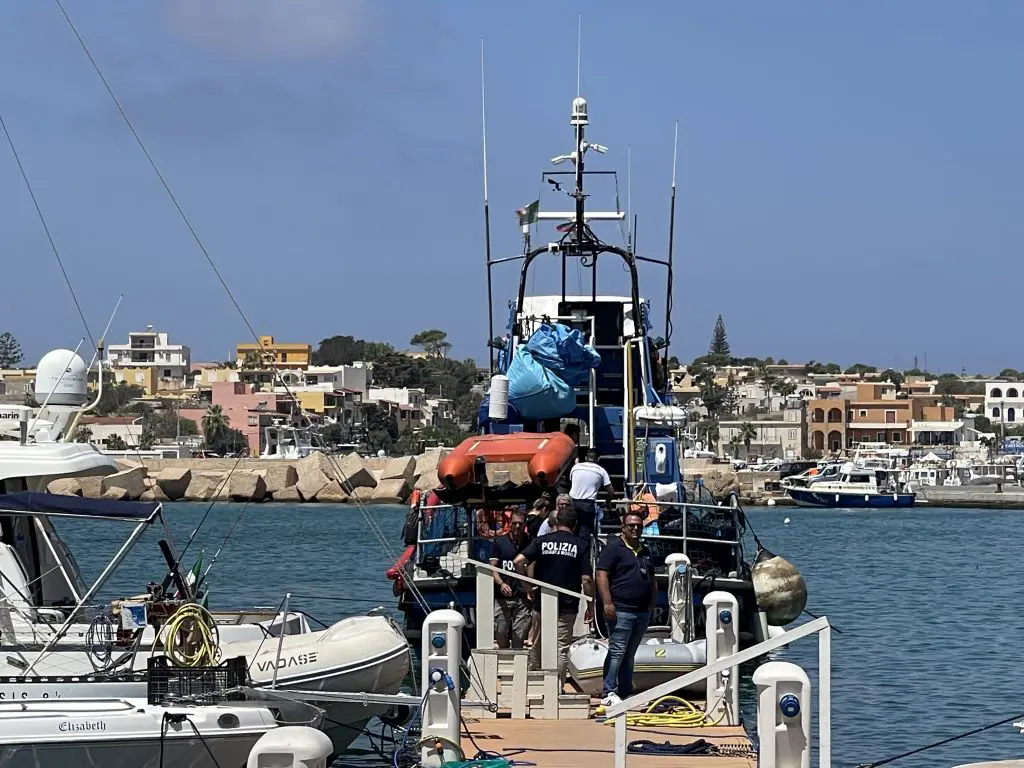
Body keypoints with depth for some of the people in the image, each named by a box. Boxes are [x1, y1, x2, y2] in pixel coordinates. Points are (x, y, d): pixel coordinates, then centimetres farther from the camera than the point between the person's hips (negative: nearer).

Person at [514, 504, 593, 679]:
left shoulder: (542, 541, 2)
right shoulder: (581, 545, -2)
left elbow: (518, 561, -10)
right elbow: (586, 579, -7)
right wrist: (590, 605, 3)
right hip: (568, 605, -2)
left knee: (537, 648, 13)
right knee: (561, 649, 1)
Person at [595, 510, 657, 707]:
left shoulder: (644, 551, 20)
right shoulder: (614, 547, -5)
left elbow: (652, 579, 28)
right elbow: (602, 575, -12)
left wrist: (653, 602, 16)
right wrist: (607, 603, -18)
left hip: (642, 610, 8)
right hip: (621, 609, -8)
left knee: (629, 654, 11)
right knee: (617, 651, -10)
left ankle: (626, 692, 15)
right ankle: (608, 693, -9)